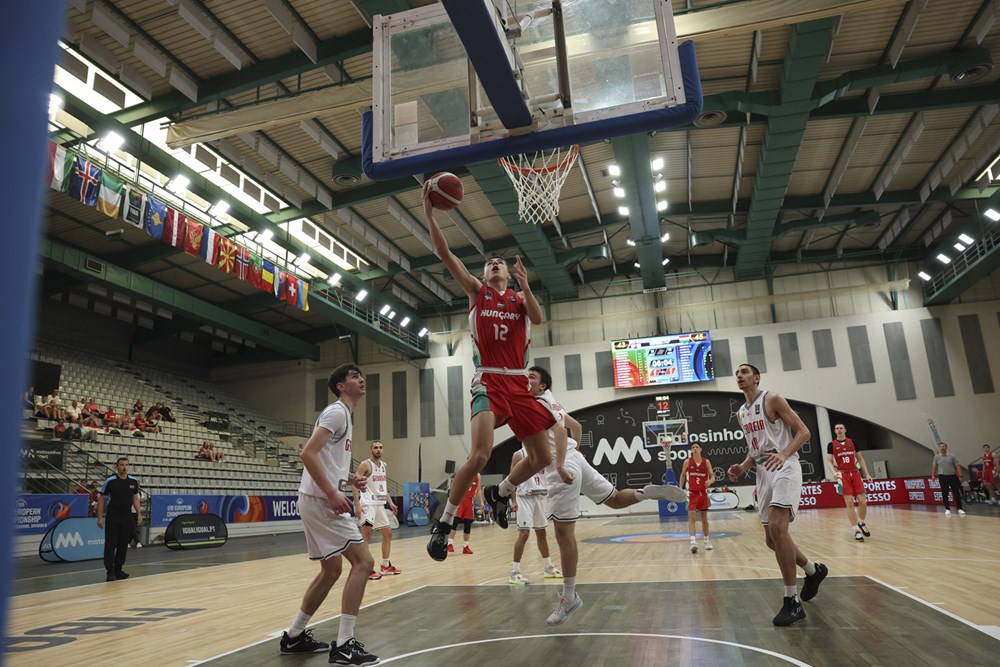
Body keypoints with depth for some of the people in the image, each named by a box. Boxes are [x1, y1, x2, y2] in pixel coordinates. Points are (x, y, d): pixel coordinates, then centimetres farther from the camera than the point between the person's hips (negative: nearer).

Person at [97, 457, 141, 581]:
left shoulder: (133, 481, 3)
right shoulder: (110, 481, -8)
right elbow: (101, 499, -2)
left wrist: (139, 513, 6)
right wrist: (100, 517, -7)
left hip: (127, 517, 4)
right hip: (113, 517, -4)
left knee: (123, 544, 7)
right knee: (110, 544, -3)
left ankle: (118, 570, 18)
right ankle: (110, 571, 4)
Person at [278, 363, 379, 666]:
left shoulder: (343, 414, 20)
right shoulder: (337, 411, -11)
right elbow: (308, 453, -22)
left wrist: (350, 478, 11)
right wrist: (332, 493, -25)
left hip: (319, 500, 10)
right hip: (320, 501, -10)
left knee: (331, 570, 18)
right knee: (363, 561, -11)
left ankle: (294, 636, 28)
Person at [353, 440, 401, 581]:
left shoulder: (383, 465, 13)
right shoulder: (365, 465, -10)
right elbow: (355, 484, -15)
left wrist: (390, 502, 14)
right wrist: (357, 504, -23)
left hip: (380, 504, 9)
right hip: (368, 504, -9)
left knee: (388, 533, 13)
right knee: (366, 536, -9)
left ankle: (386, 566, 24)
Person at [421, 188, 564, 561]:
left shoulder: (520, 298, 16)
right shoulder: (476, 290, 11)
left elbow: (538, 318, -6)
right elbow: (445, 255, 1)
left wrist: (525, 287, -19)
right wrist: (429, 215, -6)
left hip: (519, 384, 4)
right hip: (488, 381, -4)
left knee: (541, 458, 8)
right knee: (480, 454, -24)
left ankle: (500, 493, 34)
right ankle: (444, 523, -8)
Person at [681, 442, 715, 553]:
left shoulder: (706, 462, -1)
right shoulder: (687, 462, -2)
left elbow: (713, 476, -2)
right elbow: (683, 476, 9)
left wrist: (710, 481, -25)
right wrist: (681, 490, 2)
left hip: (703, 493, 1)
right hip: (692, 493, -1)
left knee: (704, 518, 12)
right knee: (691, 517, -14)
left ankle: (707, 541, 29)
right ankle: (693, 542, -21)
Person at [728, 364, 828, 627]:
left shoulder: (772, 399, -5)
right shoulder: (741, 413, 17)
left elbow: (804, 432, -9)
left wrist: (783, 454, -25)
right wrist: (743, 467, 6)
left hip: (785, 468, -8)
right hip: (764, 473, 8)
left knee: (777, 528, -23)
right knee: (772, 538, 9)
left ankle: (792, 602, -13)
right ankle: (814, 570, 36)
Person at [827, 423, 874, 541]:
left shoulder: (852, 442, 8)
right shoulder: (831, 444, 2)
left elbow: (860, 458, 12)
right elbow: (829, 461, 0)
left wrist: (867, 474, 7)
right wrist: (834, 472, -19)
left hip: (855, 473, 3)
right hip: (843, 475, -2)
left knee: (863, 501, -1)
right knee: (849, 503, -6)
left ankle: (861, 523, 25)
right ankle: (856, 530, 0)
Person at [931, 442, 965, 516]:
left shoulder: (952, 456, 2)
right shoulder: (937, 457, 6)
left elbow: (957, 466, 0)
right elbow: (934, 467, 13)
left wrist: (960, 476, -8)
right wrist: (933, 475, 5)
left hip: (952, 476, 0)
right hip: (942, 477, 0)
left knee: (956, 493, -1)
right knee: (945, 494, 2)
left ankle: (960, 509, 6)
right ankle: (947, 509, 10)